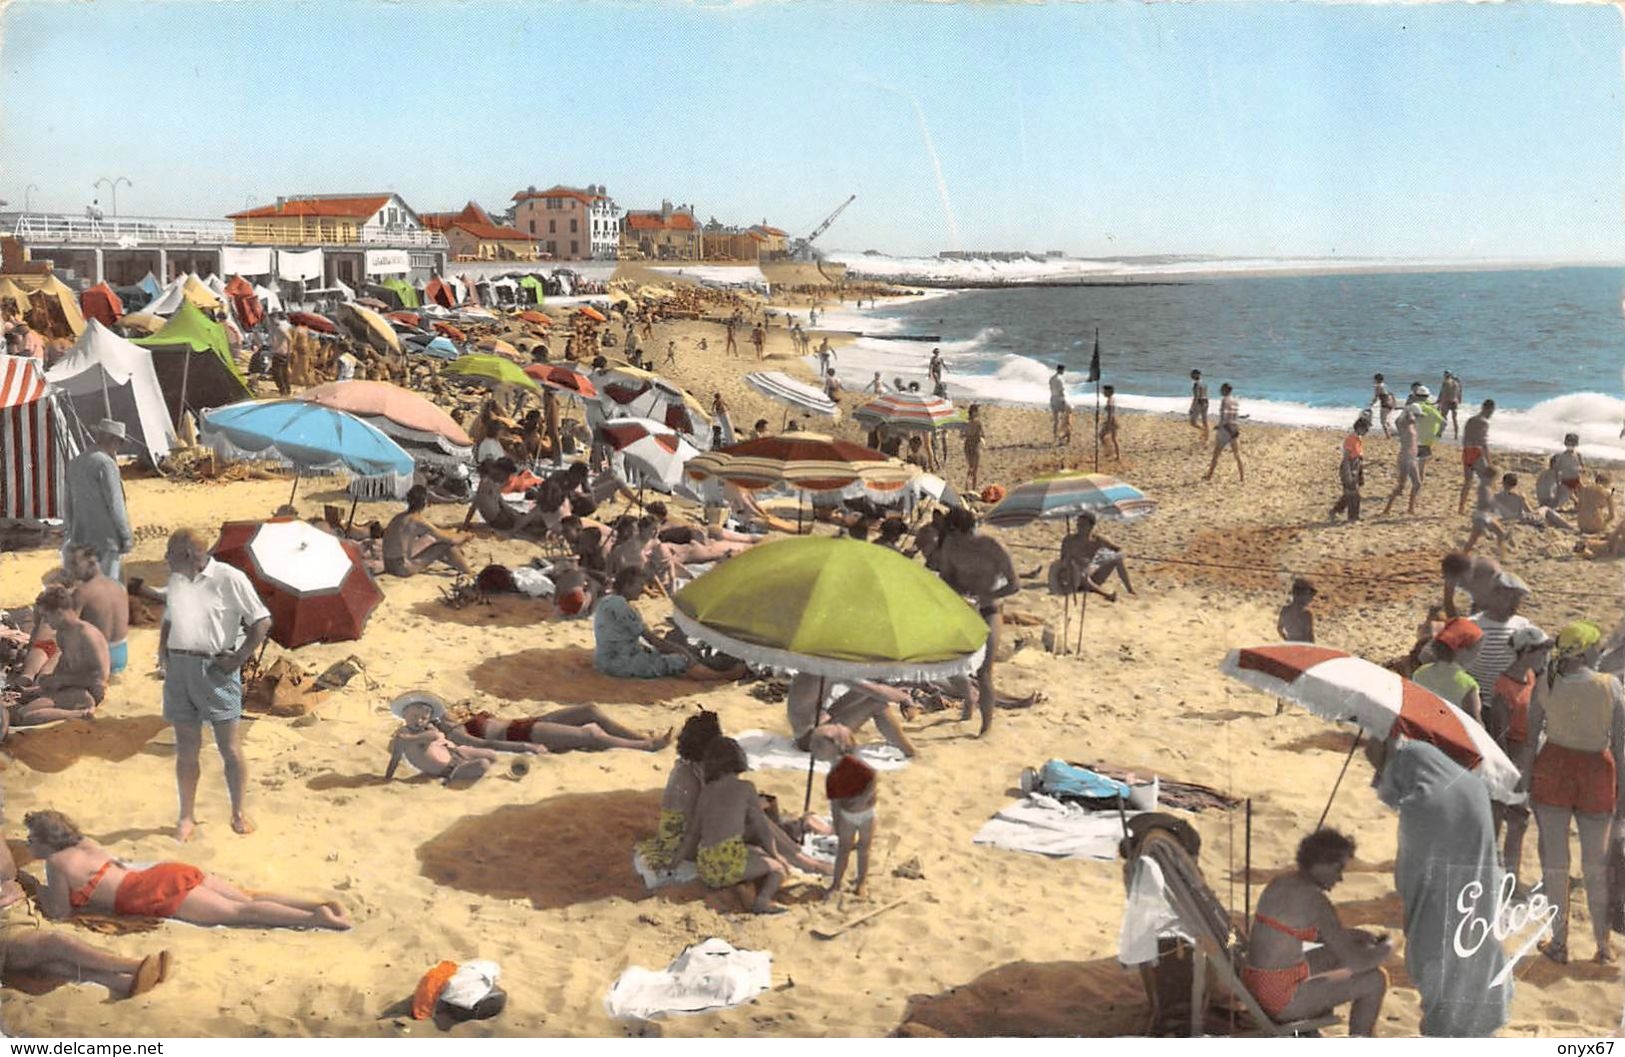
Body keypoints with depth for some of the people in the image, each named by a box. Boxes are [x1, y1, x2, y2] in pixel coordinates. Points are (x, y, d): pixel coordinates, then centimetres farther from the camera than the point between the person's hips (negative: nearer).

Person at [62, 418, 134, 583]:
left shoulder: (74, 463, 11)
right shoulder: (106, 464, -13)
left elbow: (67, 506, 17)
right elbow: (115, 505, -15)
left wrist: (72, 532, 26)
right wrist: (126, 537, -9)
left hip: (81, 539, 8)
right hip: (106, 539, -8)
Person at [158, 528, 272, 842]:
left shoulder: (229, 579, -7)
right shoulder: (175, 581, 12)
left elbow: (262, 621, -7)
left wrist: (239, 658, -12)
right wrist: (162, 650, 11)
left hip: (215, 669, -5)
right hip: (179, 669, 5)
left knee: (230, 748, -2)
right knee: (186, 750, 9)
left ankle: (238, 814, 12)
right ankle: (186, 817, 20)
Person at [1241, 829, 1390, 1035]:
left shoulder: (1280, 883, 8)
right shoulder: (1315, 900, -18)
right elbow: (1356, 961, -16)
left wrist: (1354, 935, 19)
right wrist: (1386, 948, 4)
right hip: (1282, 999, -9)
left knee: (1335, 956, 29)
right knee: (1375, 980, 3)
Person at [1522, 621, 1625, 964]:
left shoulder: (1545, 686, -6)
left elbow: (1529, 739, -4)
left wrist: (1523, 782, 5)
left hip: (1552, 769, 0)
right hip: (1596, 773, 0)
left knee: (1555, 862, 9)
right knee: (1596, 865, 14)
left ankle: (1559, 943, 15)